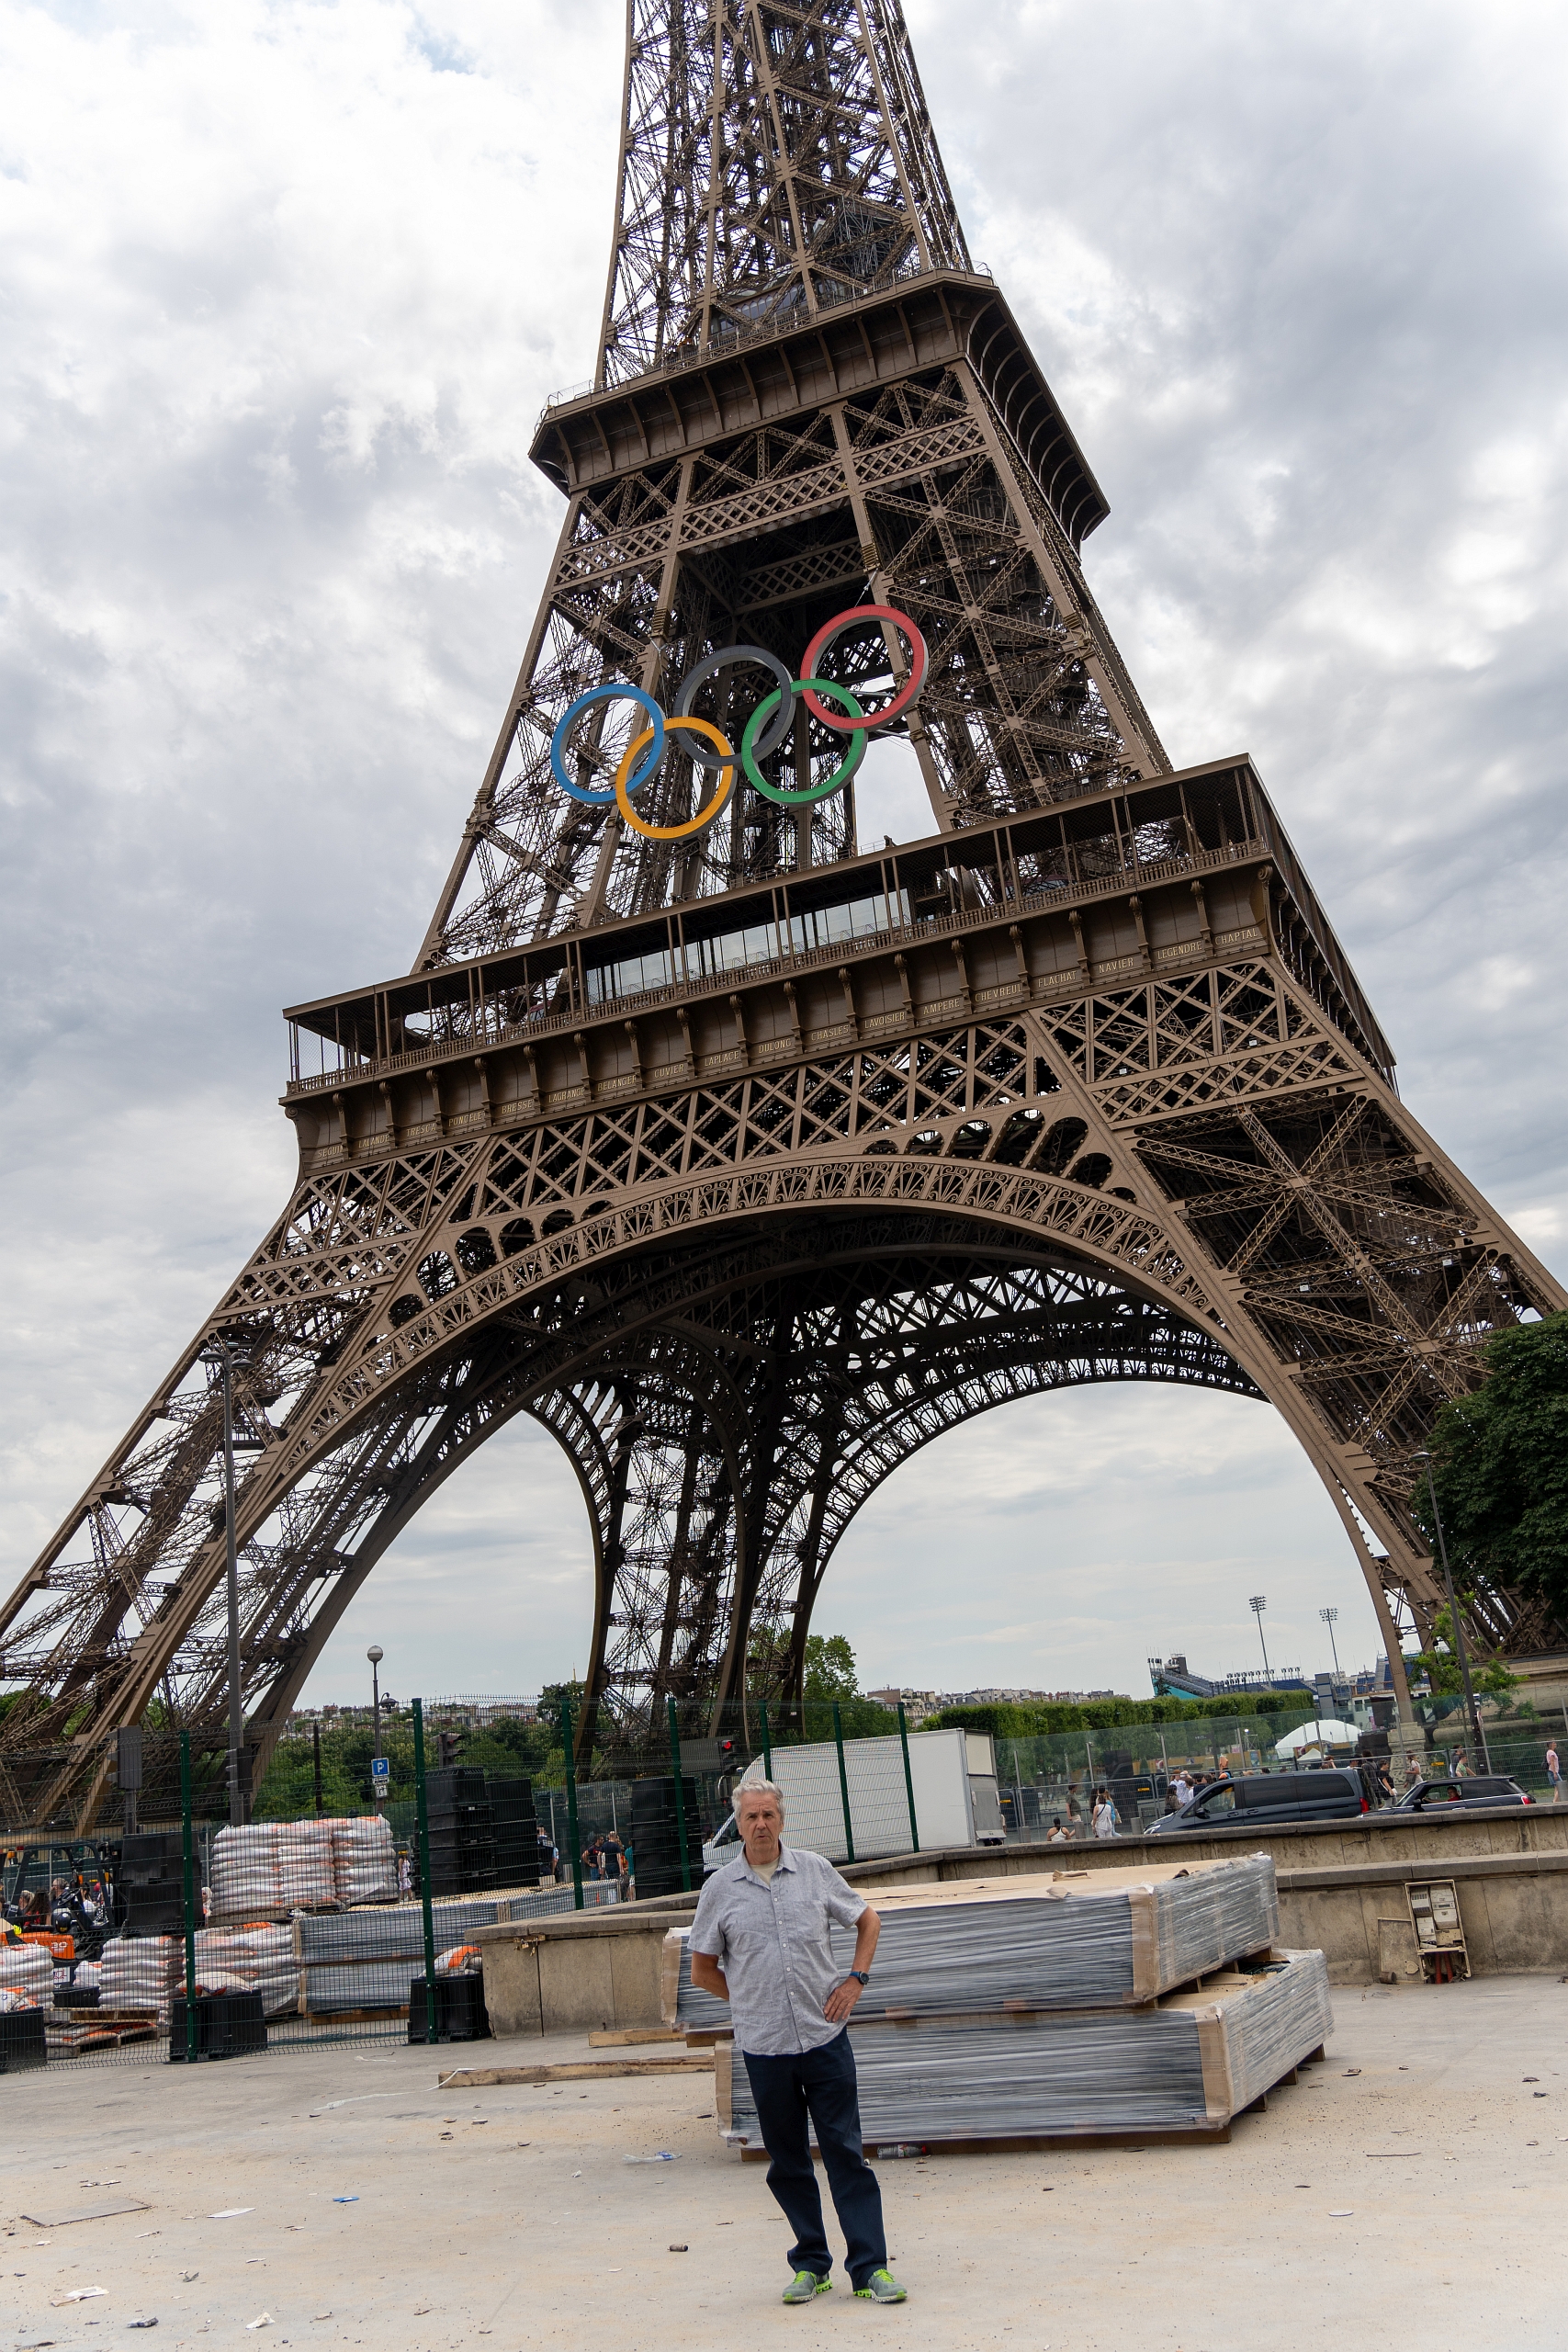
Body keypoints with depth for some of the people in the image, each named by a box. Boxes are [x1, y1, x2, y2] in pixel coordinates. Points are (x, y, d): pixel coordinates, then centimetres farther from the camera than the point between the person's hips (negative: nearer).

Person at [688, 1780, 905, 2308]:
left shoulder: (815, 1870, 1)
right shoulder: (720, 1889, -1)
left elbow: (868, 1920, 14)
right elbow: (703, 1970, 9)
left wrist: (856, 1979, 3)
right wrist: (750, 2003, 3)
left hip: (825, 2035, 0)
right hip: (764, 2046, 1)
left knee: (846, 2152, 1)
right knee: (787, 2161, 9)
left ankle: (871, 2268, 7)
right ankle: (810, 2265, 22)